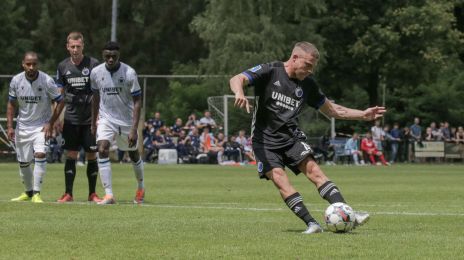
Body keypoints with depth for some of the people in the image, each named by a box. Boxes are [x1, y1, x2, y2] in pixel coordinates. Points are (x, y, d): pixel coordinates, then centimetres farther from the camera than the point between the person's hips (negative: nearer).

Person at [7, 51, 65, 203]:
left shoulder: (47, 81, -16)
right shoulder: (16, 81, -7)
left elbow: (60, 102, -6)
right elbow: (11, 104, 6)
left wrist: (50, 124, -11)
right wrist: (9, 126, -2)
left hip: (42, 126, -3)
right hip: (22, 126, 3)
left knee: (40, 154, -23)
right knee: (23, 162, 9)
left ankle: (36, 193, -18)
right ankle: (28, 192, 32)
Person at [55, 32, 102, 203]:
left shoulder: (93, 64, -4)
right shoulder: (63, 67, 5)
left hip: (90, 119, -2)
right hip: (71, 119, 2)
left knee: (92, 156, 1)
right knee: (70, 156, 0)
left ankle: (92, 194, 10)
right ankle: (68, 194, 4)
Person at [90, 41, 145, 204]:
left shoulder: (129, 73, -18)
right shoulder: (96, 73, -8)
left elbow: (137, 102, -15)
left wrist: (134, 129, -22)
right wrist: (93, 122, 15)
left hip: (127, 120, -1)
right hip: (106, 119, 1)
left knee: (133, 154, 13)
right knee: (102, 150, -19)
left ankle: (141, 188, 40)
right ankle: (108, 194, -20)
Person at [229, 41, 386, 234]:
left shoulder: (308, 85, 8)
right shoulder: (270, 72, -7)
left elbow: (332, 110, 18)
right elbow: (237, 79, -19)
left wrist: (363, 115, 9)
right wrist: (239, 93, -43)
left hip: (292, 136, 3)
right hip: (265, 140, -3)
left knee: (314, 171, -16)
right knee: (280, 180, -21)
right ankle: (311, 224, -25)